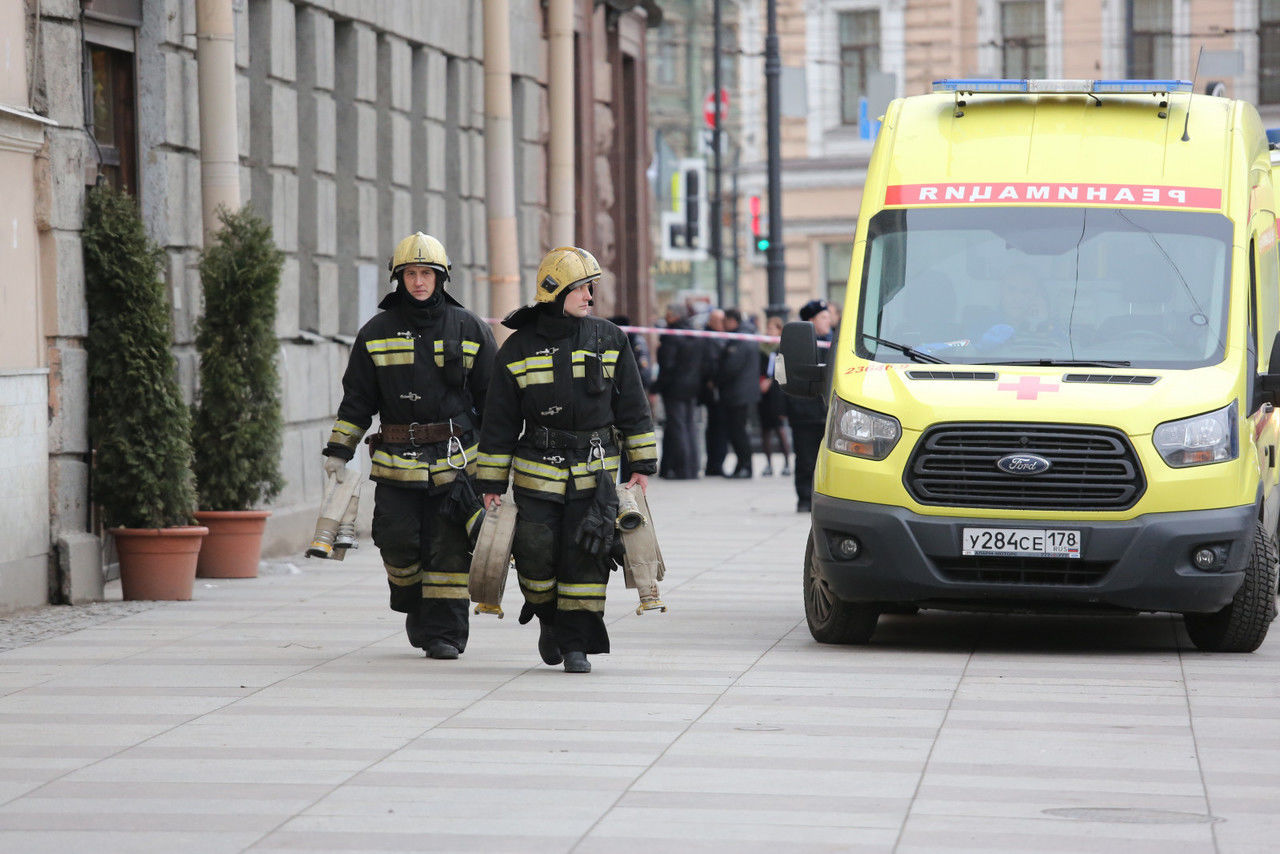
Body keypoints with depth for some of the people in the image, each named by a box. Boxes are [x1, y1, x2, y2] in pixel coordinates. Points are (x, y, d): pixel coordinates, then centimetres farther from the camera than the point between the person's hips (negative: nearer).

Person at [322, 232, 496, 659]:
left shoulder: (470, 330, 5)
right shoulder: (377, 332, 7)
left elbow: (492, 399, 9)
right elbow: (357, 399, 10)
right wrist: (338, 452, 3)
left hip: (454, 460, -1)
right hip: (395, 460, 1)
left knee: (449, 548, -4)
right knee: (398, 544, -3)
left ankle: (443, 632, 2)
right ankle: (414, 607, 24)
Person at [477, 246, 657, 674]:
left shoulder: (608, 340, 4)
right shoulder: (519, 348, 1)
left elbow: (632, 406, 8)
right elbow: (499, 422, 4)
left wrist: (641, 465, 4)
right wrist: (491, 484, 3)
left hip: (595, 474, 1)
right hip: (537, 473, 0)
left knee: (586, 556, -4)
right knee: (536, 554, -4)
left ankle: (577, 641, 5)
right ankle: (549, 617, 24)